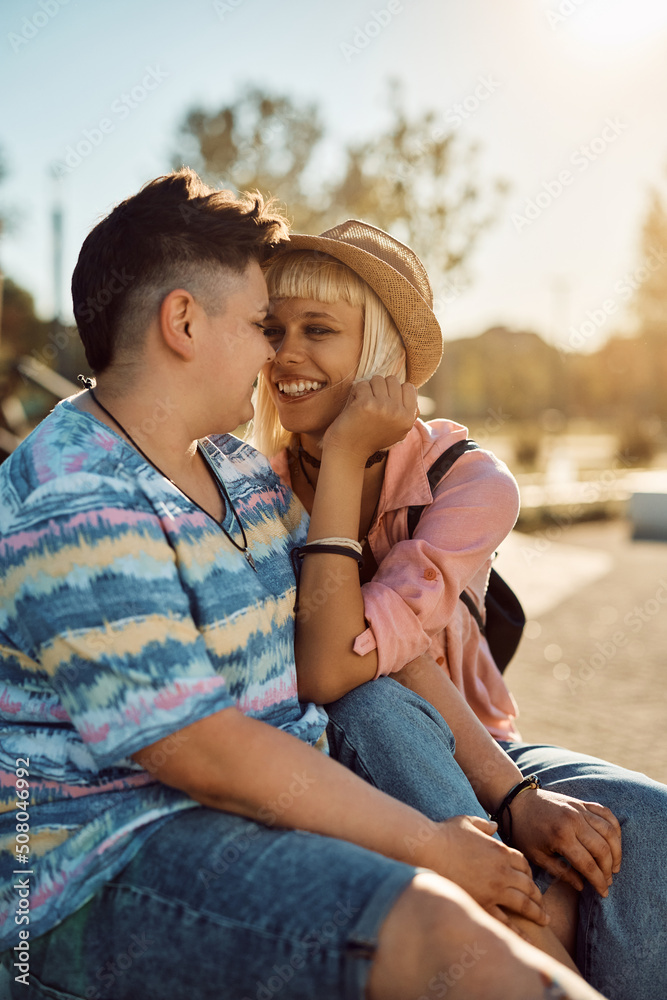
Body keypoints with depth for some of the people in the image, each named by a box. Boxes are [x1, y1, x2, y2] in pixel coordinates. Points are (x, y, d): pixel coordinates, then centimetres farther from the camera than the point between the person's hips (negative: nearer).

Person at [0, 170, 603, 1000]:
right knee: (440, 934, -31)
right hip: (105, 866, -8)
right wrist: (432, 847, -15)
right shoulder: (72, 516, -19)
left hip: (273, 815, 9)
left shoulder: (241, 471, 10)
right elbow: (211, 754, -23)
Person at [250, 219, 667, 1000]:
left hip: (464, 754, 1)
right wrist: (513, 795, -31)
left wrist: (343, 455, -27)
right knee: (373, 708, -35)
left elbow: (328, 670, -27)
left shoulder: (470, 482, -13)